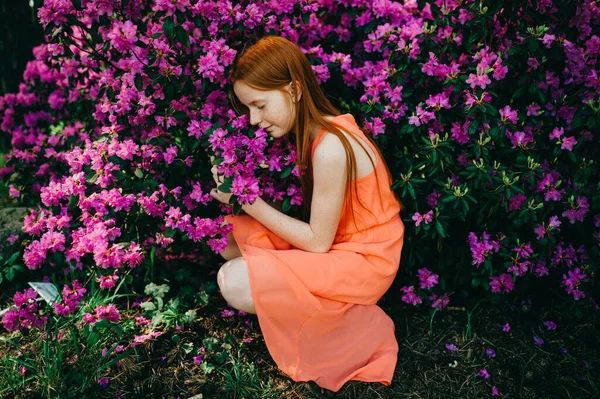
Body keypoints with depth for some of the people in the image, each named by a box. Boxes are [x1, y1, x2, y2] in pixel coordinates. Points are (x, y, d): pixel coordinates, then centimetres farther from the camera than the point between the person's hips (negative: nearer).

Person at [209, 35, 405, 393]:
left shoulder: (330, 148, -28)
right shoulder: (317, 129, -1)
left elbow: (318, 241, -21)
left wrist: (250, 202, -17)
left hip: (363, 261, -9)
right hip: (337, 239, 9)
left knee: (234, 283, -19)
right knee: (229, 238, 3)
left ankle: (351, 314, -1)